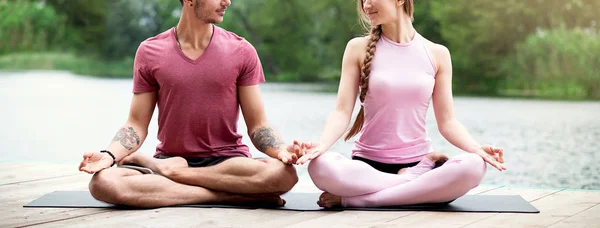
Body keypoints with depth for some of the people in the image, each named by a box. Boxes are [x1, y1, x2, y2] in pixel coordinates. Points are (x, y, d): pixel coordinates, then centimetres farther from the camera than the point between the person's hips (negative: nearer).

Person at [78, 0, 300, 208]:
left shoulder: (241, 51, 1)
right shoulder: (149, 52, 2)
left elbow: (257, 126, 0)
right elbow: (136, 126, 4)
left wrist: (281, 149, -22)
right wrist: (109, 155, -17)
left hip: (227, 163, 0)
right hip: (168, 158, 0)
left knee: (284, 174, -33)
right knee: (102, 182, -29)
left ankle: (160, 167, -18)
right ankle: (228, 195, -23)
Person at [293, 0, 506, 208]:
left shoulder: (436, 54, 4)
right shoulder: (358, 48, 2)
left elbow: (447, 122, 4)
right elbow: (342, 113, -4)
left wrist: (476, 148, -16)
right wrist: (321, 144, -25)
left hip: (417, 162, 2)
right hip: (369, 163, -2)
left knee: (473, 166, -32)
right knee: (321, 167, -35)